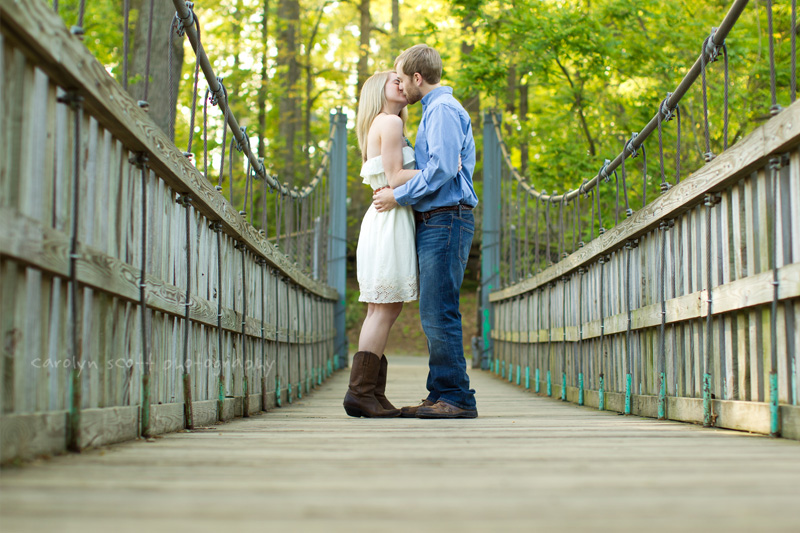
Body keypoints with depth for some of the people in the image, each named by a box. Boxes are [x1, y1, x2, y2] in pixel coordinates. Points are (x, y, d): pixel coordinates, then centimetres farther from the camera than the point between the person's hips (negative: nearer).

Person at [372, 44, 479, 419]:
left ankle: (456, 397, -9)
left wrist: (398, 196, -13)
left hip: (446, 220, -10)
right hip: (433, 222, 10)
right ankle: (441, 395, 11)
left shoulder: (444, 109, -8)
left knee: (439, 312, -12)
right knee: (433, 314, 9)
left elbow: (442, 168, -19)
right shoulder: (435, 110, 24)